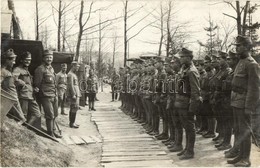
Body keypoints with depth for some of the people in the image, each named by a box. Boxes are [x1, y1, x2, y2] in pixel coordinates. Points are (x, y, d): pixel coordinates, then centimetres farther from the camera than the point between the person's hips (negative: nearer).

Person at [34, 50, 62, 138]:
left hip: (54, 96, 8)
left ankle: (52, 131, 26)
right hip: (46, 96, -8)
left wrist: (56, 94, 17)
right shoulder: (40, 69, -11)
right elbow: (37, 84, -8)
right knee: (50, 115, -6)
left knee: (54, 114, 13)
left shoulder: (51, 68, 14)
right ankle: (50, 133, 5)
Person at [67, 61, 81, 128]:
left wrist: (78, 94, 21)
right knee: (75, 108, -9)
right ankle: (72, 123, -5)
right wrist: (73, 94, -22)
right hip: (74, 95, -10)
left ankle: (72, 122, 19)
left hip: (76, 94, 10)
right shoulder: (70, 74, -13)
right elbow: (71, 85, -20)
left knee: (72, 108, 13)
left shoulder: (73, 74, 19)